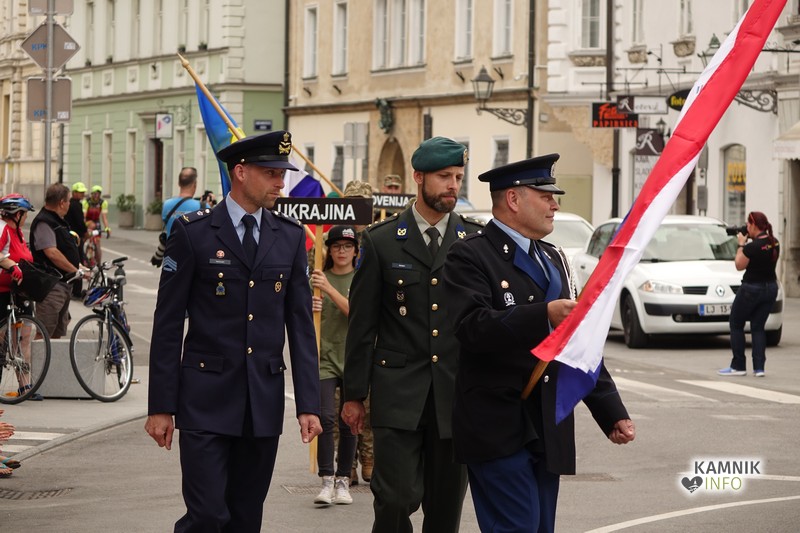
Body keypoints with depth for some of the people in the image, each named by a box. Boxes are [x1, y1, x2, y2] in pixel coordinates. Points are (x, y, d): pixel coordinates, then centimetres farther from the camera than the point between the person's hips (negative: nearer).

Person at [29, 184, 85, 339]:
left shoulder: (58, 221, 19)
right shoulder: (43, 223, -15)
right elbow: (52, 253, -23)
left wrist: (79, 267, 12)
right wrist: (76, 271, -17)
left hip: (64, 284, 11)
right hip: (51, 286, -11)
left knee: (58, 332, 14)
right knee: (45, 333, -13)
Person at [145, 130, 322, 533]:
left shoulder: (290, 236, 8)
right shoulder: (193, 233, -4)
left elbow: (301, 324, 8)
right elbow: (167, 325, -3)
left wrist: (308, 404, 2)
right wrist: (160, 406, -6)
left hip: (263, 404, 4)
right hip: (206, 400, -4)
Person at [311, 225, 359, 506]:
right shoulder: (318, 278, 7)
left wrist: (329, 288, -22)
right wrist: (311, 311, -14)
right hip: (326, 356, 0)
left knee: (349, 422, 2)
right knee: (326, 417, -13)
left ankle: (343, 481, 11)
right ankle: (327, 480, -11)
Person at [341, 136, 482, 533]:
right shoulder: (381, 241, 2)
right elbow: (362, 324, 4)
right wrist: (354, 395, 2)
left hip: (457, 394, 2)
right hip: (398, 394, -2)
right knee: (396, 498, -12)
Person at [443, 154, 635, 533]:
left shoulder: (553, 260, 19)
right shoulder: (471, 257, -7)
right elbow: (473, 326, -24)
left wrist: (612, 413, 16)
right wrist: (545, 315, -33)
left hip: (548, 431, 8)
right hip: (498, 428, -8)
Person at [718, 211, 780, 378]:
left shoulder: (752, 247, -22)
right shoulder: (774, 243, 1)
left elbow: (739, 265, -10)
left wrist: (741, 244, -3)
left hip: (752, 289, -7)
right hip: (770, 288, 7)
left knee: (736, 325, 8)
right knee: (758, 327, 12)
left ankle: (738, 366, 9)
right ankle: (759, 367, 3)